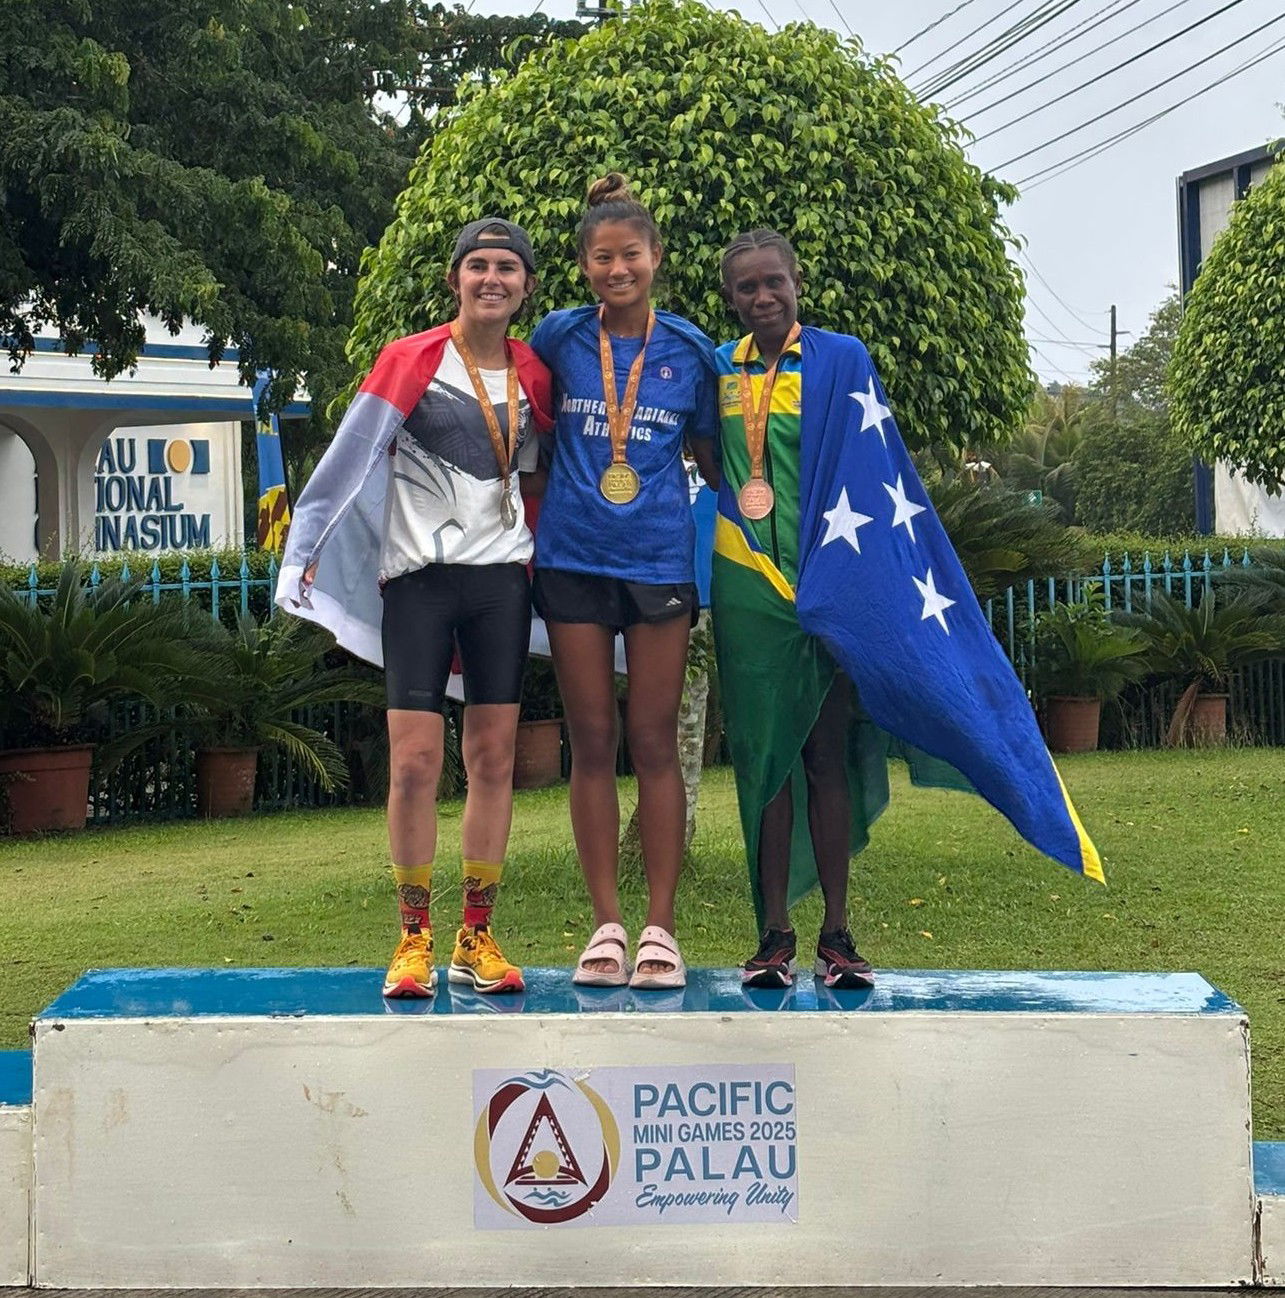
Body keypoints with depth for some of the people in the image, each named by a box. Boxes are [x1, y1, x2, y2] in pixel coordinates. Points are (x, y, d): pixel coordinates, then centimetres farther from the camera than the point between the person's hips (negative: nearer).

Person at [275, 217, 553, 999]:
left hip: (502, 574, 3)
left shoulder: (534, 377, 10)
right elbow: (354, 457, -3)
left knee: (494, 759, 3)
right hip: (419, 574, -3)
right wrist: (313, 554, -8)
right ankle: (415, 939, 3)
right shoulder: (410, 361, 0)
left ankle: (478, 939, 11)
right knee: (415, 761, -8)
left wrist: (535, 552, 12)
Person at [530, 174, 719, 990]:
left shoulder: (690, 350, 3)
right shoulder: (559, 339, 3)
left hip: (661, 558, -1)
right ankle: (607, 924, 10)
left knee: (654, 742, 1)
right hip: (572, 557, 1)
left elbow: (714, 456, 12)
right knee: (592, 744, 4)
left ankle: (661, 927, 6)